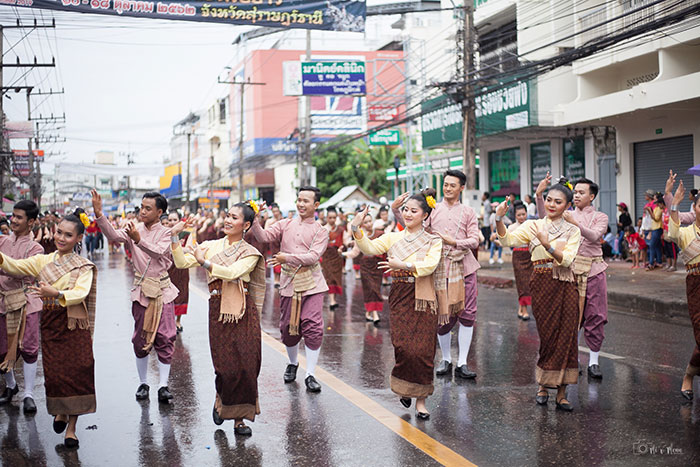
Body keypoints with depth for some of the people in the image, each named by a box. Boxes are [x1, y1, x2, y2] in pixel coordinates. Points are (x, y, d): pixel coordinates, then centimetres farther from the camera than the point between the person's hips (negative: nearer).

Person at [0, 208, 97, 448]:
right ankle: (61, 411, 33)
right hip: (50, 324, 3)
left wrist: (57, 294, -37)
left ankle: (71, 428, 6)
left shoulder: (84, 266, -3)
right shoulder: (43, 261, 9)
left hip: (75, 326, -3)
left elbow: (81, 293, -19)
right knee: (54, 373, 4)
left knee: (76, 373, -4)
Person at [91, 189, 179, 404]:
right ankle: (143, 383, 19)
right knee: (141, 338, 6)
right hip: (141, 289, 2)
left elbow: (159, 252, -22)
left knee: (165, 337, -5)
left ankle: (163, 385, 0)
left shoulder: (165, 233, -2)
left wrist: (139, 240, -38)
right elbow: (114, 235, -17)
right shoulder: (133, 229, 3)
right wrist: (99, 214, -31)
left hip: (162, 290, -2)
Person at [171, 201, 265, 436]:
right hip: (218, 311, 1)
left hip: (244, 312, 0)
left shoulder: (251, 253, 3)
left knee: (246, 366, -1)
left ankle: (239, 418, 13)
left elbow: (233, 272, -15)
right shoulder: (210, 246, 10)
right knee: (227, 368, -5)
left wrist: (205, 262, -14)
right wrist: (175, 237, -8)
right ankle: (220, 399, 27)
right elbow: (182, 262, 1)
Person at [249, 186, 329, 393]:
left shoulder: (320, 231, 3)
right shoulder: (285, 225, 10)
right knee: (288, 327, 8)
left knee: (313, 327, -11)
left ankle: (310, 374, -2)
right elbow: (264, 236, -5)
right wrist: (254, 221, -23)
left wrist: (288, 257, -22)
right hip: (288, 283, 2)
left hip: (311, 284, -2)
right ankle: (292, 363, 35)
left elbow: (313, 256, -12)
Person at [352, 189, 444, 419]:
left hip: (423, 299, -1)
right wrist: (356, 229, -21)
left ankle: (420, 400, 10)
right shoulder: (393, 238, 10)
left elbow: (430, 265, -14)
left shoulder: (433, 241, 3)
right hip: (400, 298, 1)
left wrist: (403, 265, -27)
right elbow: (370, 247, -5)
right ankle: (404, 388, 19)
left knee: (423, 351, -3)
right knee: (404, 348, -9)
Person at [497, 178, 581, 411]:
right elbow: (508, 239, -10)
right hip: (542, 285, 0)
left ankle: (561, 392, 7)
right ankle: (543, 385, 20)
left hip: (565, 287, 1)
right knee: (548, 336, 1)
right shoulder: (533, 226, 5)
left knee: (566, 337, -1)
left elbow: (567, 259, -11)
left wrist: (547, 245, -27)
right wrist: (499, 219, -26)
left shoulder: (573, 231, 5)